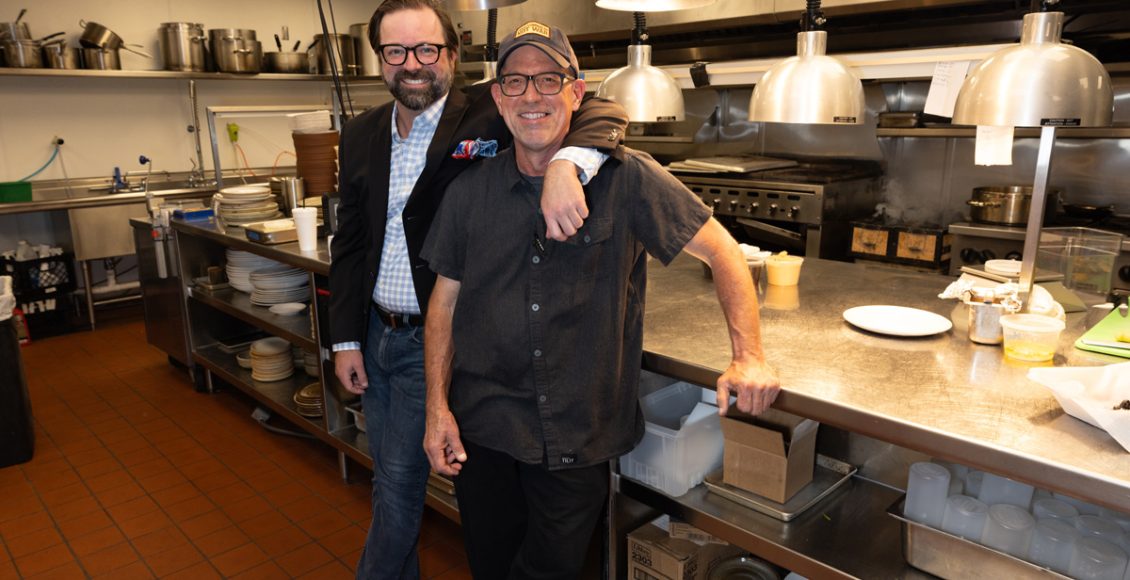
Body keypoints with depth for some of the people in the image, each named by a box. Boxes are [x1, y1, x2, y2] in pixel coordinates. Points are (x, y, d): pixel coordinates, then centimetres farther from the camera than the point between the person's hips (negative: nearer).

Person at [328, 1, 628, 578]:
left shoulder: (487, 116, -14)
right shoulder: (361, 135, 3)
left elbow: (602, 112, -22)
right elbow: (349, 244, 7)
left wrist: (566, 166, -43)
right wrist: (346, 339, 5)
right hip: (375, 333, 6)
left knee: (399, 480, 7)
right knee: (387, 475, 21)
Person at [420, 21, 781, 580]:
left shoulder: (626, 177, -11)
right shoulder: (469, 192, -1)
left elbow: (723, 253, -7)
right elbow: (445, 301, 4)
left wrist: (749, 357, -14)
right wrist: (437, 407, -1)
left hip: (579, 437, -2)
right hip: (482, 430, 3)